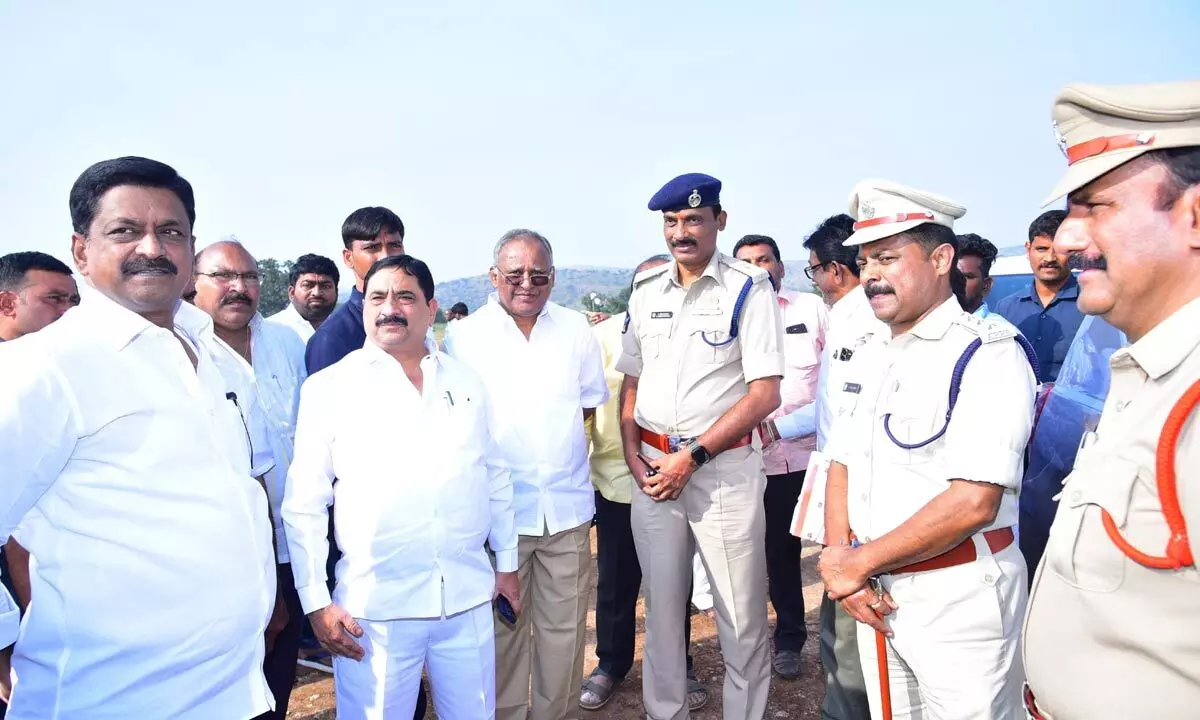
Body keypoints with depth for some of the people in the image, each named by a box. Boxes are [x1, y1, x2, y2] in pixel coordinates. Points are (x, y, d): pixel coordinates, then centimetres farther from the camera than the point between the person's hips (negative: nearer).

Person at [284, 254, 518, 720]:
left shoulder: (465, 382, 7)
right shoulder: (328, 388, -3)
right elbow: (303, 504, -3)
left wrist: (507, 563, 14)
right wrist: (317, 602, -5)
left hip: (469, 598, 3)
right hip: (375, 607, -3)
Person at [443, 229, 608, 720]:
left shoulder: (576, 329, 6)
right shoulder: (463, 336, -2)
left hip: (566, 507, 3)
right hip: (496, 509, -2)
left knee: (564, 628, 13)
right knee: (503, 629, 10)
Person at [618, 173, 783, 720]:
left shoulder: (749, 289, -6)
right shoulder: (645, 293, 9)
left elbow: (764, 393, -12)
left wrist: (692, 457, -15)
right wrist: (634, 460, 2)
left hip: (723, 466, -4)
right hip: (652, 469, 5)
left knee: (741, 614, 5)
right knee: (661, 605, 15)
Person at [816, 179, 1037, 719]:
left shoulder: (988, 353, -15)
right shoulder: (869, 354, 9)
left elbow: (974, 502, -24)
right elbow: (842, 466, 10)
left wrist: (860, 562, -16)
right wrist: (841, 563, -6)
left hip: (959, 599, -7)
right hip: (877, 594, 7)